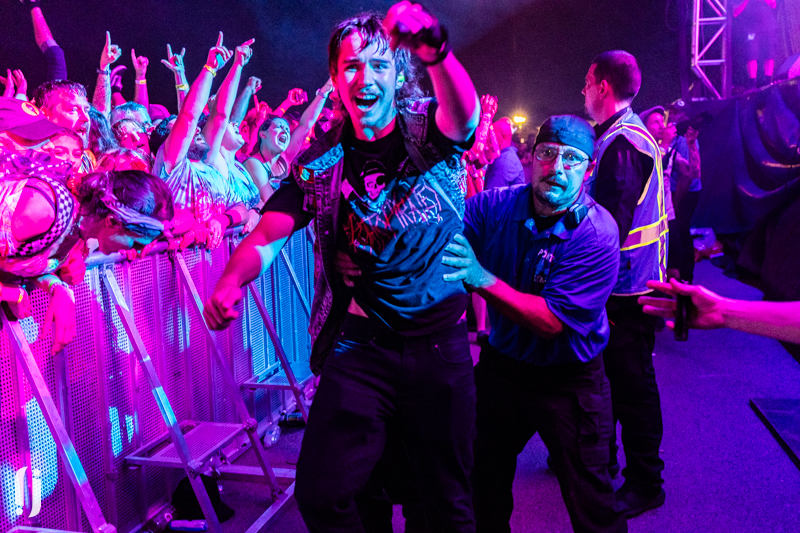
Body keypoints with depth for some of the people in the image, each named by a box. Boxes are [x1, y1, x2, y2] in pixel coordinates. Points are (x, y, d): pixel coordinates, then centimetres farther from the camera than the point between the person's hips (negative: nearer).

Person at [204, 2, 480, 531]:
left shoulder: (429, 130, -1)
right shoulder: (319, 162, 4)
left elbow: (466, 114, -25)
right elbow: (267, 235, -4)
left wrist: (437, 50, -45)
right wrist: (231, 282, -25)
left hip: (440, 343, -1)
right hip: (358, 345, 1)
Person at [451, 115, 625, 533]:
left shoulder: (597, 235, -22)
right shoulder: (495, 206, -10)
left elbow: (553, 321, -27)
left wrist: (482, 278, -37)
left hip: (568, 381, -3)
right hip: (500, 366, 4)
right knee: (485, 487, 21)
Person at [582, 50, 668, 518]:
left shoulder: (623, 143, -20)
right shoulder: (622, 136, 14)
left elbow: (610, 224, -25)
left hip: (627, 287, -10)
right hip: (620, 284, 10)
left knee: (632, 383, 1)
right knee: (609, 376, 20)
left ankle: (645, 484, 15)